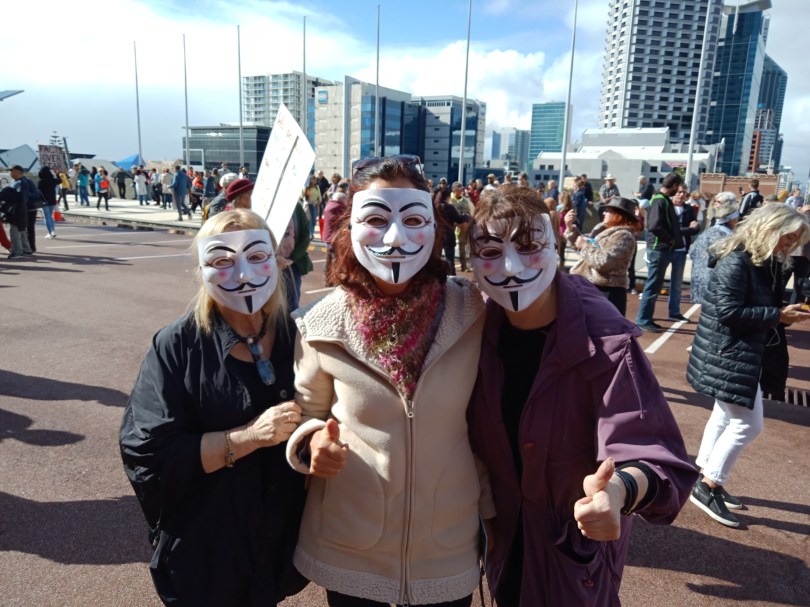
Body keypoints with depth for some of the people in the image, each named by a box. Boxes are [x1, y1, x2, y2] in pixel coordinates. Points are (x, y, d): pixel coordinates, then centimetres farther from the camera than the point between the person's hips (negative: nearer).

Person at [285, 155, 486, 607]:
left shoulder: (473, 312, -13)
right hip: (349, 547, 0)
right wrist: (316, 442, -18)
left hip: (448, 548, 0)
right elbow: (308, 416, 3)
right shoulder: (322, 325, -13)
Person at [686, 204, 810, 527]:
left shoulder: (768, 264, 9)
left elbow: (763, 310, 16)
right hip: (728, 355, -10)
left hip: (746, 354, 10)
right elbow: (728, 312, -25)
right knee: (748, 424, -6)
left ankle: (706, 478, 30)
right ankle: (707, 487, 6)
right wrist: (778, 315, -21)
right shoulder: (735, 262, -19)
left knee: (725, 417, 17)